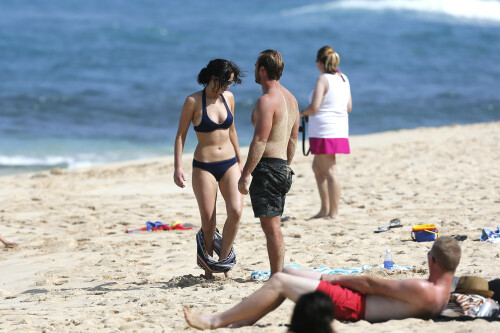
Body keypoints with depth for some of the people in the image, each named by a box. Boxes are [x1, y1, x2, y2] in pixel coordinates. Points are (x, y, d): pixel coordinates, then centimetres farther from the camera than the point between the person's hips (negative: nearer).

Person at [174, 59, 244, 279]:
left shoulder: (228, 97, 5)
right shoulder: (194, 101, -8)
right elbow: (181, 135, -4)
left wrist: (240, 162, 21)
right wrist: (178, 167, -11)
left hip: (229, 164, 4)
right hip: (204, 167, -4)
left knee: (236, 211, -15)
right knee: (208, 222, -3)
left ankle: (223, 257, 3)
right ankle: (208, 269, 12)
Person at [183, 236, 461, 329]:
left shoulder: (424, 292, -25)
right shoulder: (443, 288, 5)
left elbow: (372, 284, -16)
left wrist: (334, 278, -4)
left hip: (352, 308, -10)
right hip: (356, 304, 10)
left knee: (279, 282, -8)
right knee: (288, 273, 15)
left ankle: (215, 321, 2)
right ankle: (240, 324, 17)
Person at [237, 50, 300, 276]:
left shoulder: (267, 100, -15)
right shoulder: (290, 98, 15)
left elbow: (259, 141, -20)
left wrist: (245, 174, -19)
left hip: (267, 166, -10)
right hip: (283, 167, 10)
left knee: (270, 225, -8)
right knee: (274, 226, 15)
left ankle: (276, 278, -9)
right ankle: (278, 275, 16)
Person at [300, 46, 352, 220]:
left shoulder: (323, 79, -13)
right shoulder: (344, 79, 11)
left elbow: (314, 107, -19)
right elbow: (349, 107, 15)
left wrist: (303, 113, 0)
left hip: (324, 132, -8)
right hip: (340, 131, 8)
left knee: (330, 172, -4)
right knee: (317, 167, 19)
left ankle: (333, 212, -1)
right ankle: (325, 209, 19)